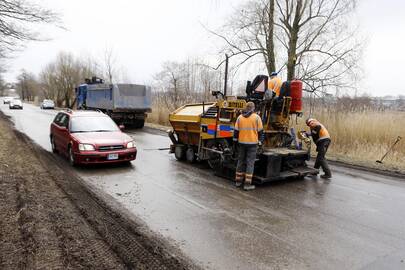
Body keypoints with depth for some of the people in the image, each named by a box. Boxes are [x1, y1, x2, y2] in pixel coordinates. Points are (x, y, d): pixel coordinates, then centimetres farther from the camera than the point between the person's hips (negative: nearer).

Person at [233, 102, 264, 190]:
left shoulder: (240, 117, 4)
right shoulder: (256, 117, -4)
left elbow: (236, 130, 5)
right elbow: (260, 131, -2)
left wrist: (235, 140, 13)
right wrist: (260, 141, 7)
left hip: (242, 142, 4)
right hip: (252, 143, -3)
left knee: (241, 161, 15)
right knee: (250, 163, 0)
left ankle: (238, 181, 22)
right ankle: (247, 184, -1)